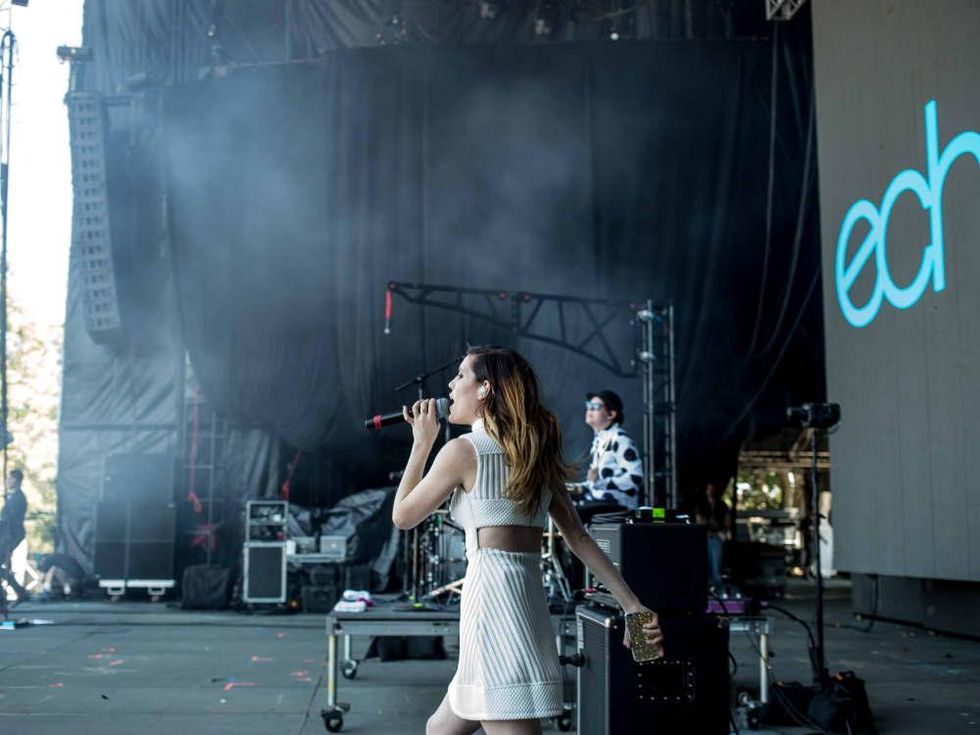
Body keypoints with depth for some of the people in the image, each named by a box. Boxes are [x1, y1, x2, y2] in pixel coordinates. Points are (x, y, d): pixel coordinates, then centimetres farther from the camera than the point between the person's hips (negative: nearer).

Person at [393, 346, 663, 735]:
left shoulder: (464, 450, -5)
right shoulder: (536, 454, 16)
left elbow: (403, 516, 5)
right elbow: (579, 537, 11)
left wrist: (421, 442, 13)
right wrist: (632, 605, 8)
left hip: (492, 599, -9)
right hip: (528, 598, 9)